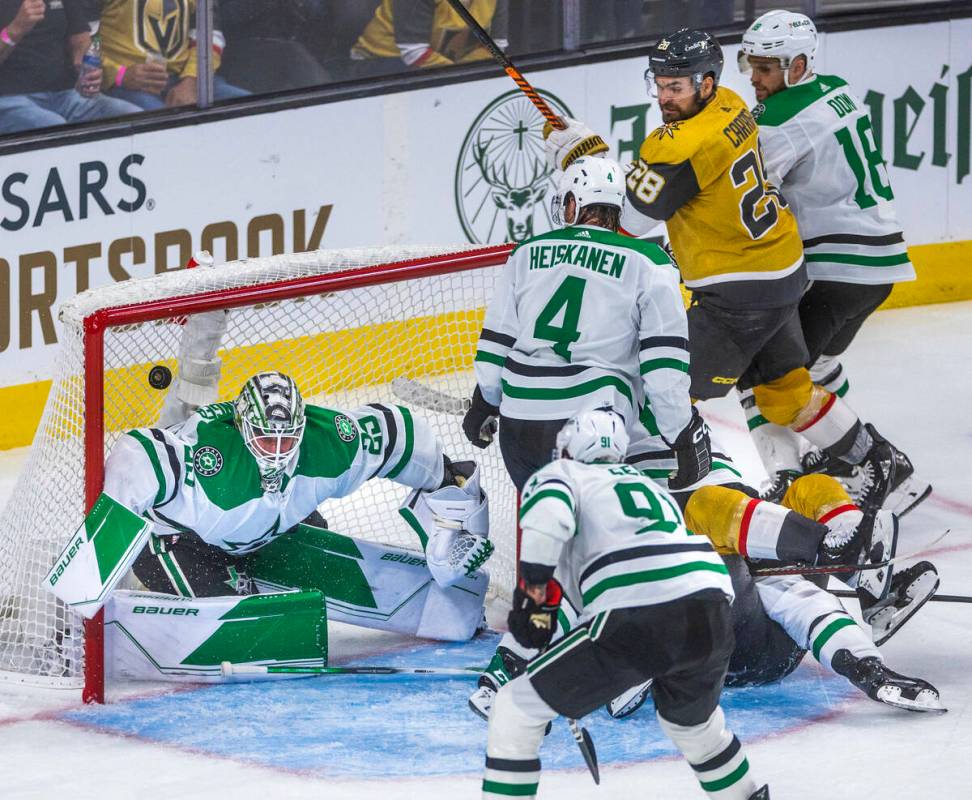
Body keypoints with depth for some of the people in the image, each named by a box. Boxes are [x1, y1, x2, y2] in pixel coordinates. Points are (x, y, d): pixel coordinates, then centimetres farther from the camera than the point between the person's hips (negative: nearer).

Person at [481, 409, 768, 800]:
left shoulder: (560, 474, 16)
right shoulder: (647, 483, 36)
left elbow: (548, 517, -8)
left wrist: (533, 590, 1)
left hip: (636, 618, -6)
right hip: (711, 615, 7)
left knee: (515, 709, 6)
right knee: (692, 719, 37)